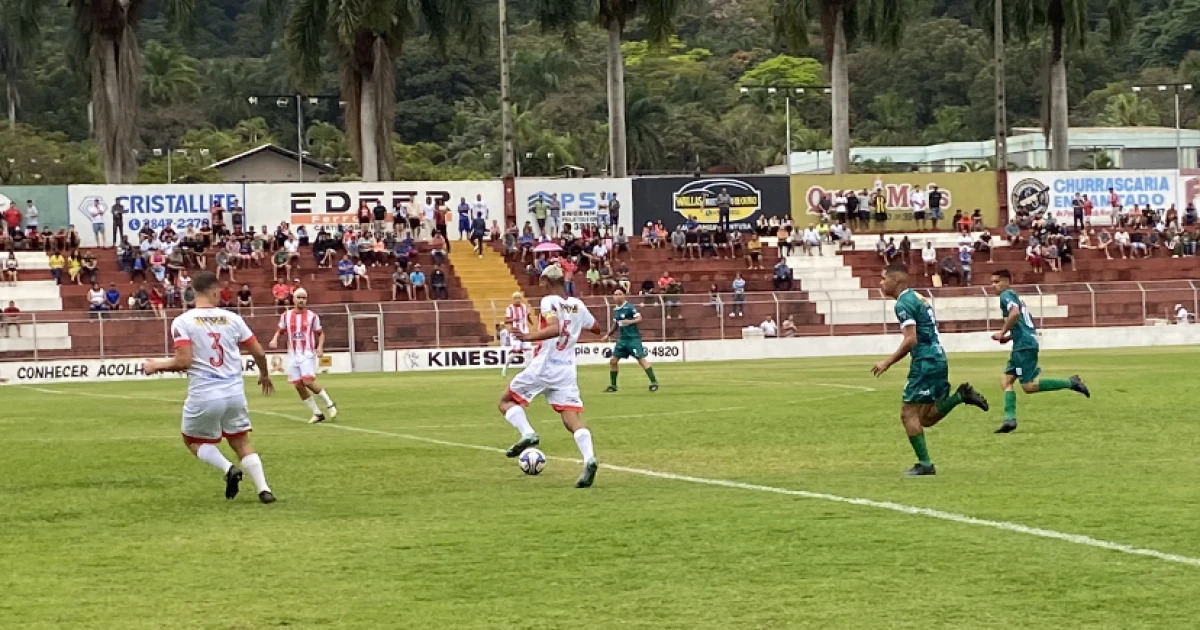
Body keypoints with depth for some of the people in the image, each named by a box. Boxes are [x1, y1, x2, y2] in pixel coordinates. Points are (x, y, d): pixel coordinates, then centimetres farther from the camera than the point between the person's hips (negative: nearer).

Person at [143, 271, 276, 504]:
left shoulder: (183, 322, -7)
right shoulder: (232, 319, 4)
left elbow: (184, 362, -16)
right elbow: (259, 353, 8)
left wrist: (158, 365, 2)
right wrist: (264, 375, 28)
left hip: (204, 395, -3)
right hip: (234, 392, 3)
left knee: (193, 440, 19)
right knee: (242, 442, 17)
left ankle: (228, 468, -4)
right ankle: (263, 489, 3)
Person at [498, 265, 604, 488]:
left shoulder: (549, 302, -8)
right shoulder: (578, 305, 10)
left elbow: (554, 329, -26)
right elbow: (596, 328, 25)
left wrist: (530, 337, -29)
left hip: (543, 367, -5)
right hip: (567, 369, 5)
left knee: (507, 401, 13)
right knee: (572, 419, -2)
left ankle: (527, 434, -12)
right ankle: (589, 459, -25)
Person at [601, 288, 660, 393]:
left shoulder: (629, 307, -10)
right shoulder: (615, 310, 11)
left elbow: (639, 319, -15)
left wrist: (630, 321, -31)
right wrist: (608, 335, 24)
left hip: (633, 338, -7)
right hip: (622, 338, 7)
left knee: (641, 360, -13)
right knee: (613, 361, 4)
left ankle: (654, 382, -10)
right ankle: (613, 385, 16)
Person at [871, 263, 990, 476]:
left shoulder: (904, 303, -12)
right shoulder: (916, 297, 19)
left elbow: (911, 340, -20)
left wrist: (888, 362, -14)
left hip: (925, 362, -10)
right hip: (938, 360, 10)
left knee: (908, 412, -3)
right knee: (926, 418, 13)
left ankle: (924, 464, -3)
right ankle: (961, 395, 3)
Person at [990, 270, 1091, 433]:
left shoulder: (1006, 295, -5)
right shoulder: (1015, 297, 24)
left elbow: (1015, 313, -25)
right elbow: (1025, 321, 29)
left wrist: (1002, 333, -16)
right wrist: (1010, 337, 21)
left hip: (1024, 345, -10)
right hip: (1021, 345, 10)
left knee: (1028, 386, -12)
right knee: (1006, 382, 6)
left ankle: (1070, 383, -9)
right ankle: (1010, 419, -2)